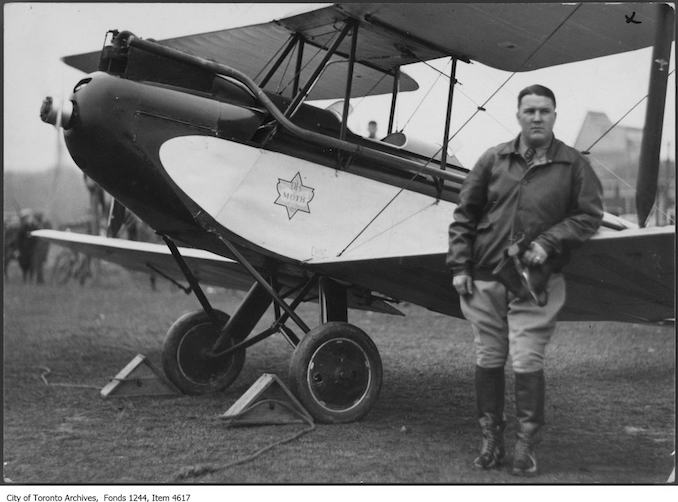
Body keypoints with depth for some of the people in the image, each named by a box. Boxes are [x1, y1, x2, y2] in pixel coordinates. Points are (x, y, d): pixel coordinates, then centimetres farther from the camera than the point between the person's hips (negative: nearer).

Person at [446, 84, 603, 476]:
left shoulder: (573, 165, 2)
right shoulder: (494, 160, 6)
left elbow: (590, 215, 2)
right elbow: (465, 214, 9)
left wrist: (548, 242, -10)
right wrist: (459, 266, 3)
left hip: (536, 281, -2)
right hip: (485, 279, 3)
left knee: (527, 363, -6)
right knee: (488, 361, 8)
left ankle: (527, 447, 7)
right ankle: (491, 440, 21)